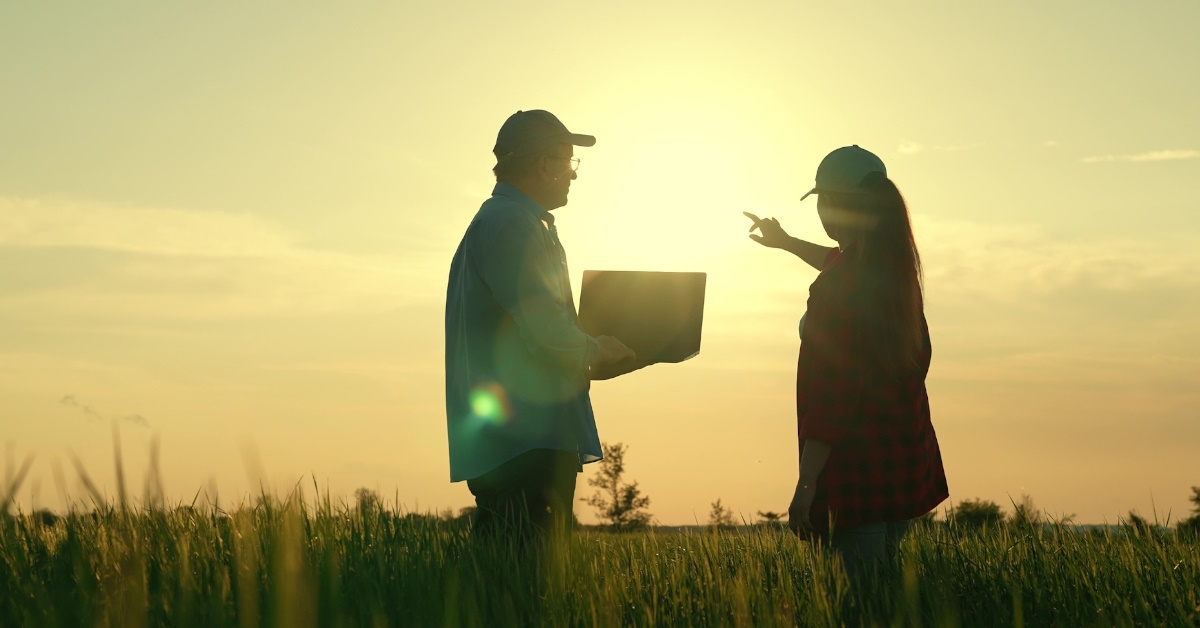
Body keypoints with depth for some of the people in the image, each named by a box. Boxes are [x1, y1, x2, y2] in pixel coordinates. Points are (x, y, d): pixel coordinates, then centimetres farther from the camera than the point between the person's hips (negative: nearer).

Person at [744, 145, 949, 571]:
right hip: (909, 462, 8)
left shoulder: (834, 290, -18)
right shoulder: (897, 267, 7)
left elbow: (830, 396, -21)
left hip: (859, 467, -8)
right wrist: (786, 242, 49)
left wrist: (805, 486, -18)